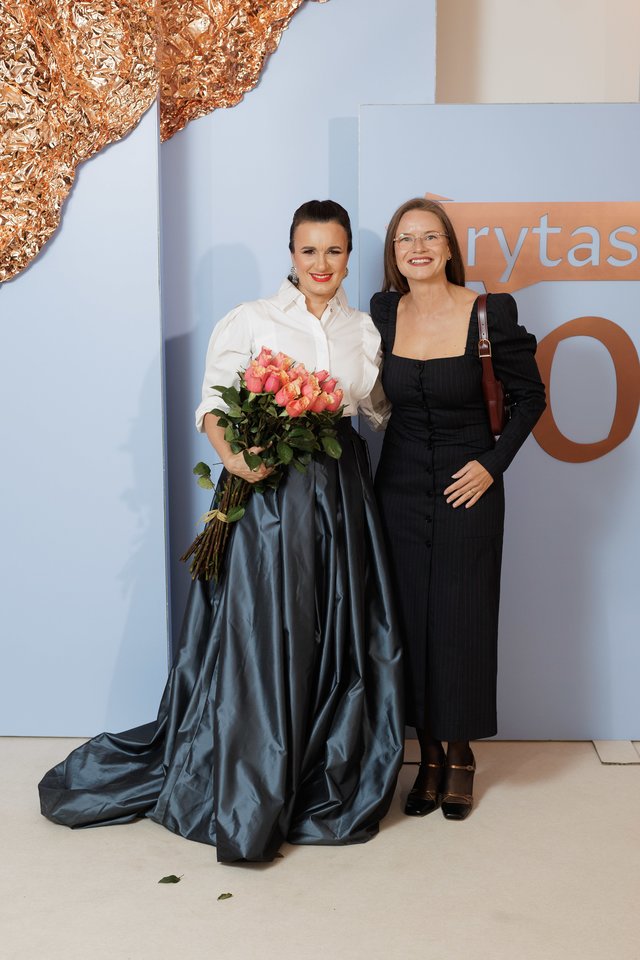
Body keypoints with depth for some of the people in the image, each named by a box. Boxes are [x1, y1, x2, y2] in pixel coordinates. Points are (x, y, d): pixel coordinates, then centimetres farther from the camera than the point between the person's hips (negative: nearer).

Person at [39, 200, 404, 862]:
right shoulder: (252, 320, -1)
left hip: (343, 491, 5)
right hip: (269, 489, -4)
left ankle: (331, 788, 25)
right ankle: (246, 805, 13)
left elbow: (377, 409, 16)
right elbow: (213, 403, -6)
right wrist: (234, 456, -22)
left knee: (339, 641, 7)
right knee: (262, 640, -3)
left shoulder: (363, 329, 13)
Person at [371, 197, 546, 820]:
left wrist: (494, 463, -8)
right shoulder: (383, 312, 1)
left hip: (467, 487, -3)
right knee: (410, 623, 7)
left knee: (461, 622, 4)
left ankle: (460, 756, 24)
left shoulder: (490, 312, -10)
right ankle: (429, 756, 23)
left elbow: (530, 396, -1)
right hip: (400, 487, 3)